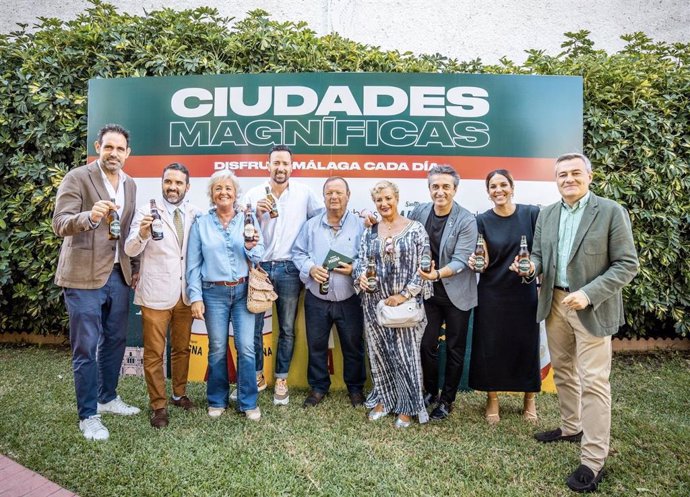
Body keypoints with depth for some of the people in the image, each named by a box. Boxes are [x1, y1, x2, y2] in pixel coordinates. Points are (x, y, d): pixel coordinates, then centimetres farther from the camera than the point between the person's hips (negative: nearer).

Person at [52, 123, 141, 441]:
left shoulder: (130, 185, 12)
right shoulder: (77, 178, -7)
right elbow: (59, 224, -15)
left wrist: (134, 269, 13)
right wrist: (90, 216, -35)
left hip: (118, 275, 6)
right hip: (84, 276, -6)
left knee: (115, 340, 15)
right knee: (86, 348, 1)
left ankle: (108, 398, 34)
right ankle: (88, 415, 16)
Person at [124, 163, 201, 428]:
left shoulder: (195, 214, 4)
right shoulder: (146, 211, -4)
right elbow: (130, 250, -12)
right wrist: (142, 233, -32)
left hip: (186, 294, 3)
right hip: (156, 294, -3)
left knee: (182, 348, 16)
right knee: (154, 353, 5)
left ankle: (179, 393, 34)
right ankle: (158, 405, 19)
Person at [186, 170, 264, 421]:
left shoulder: (248, 219, 3)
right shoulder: (201, 223, 3)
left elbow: (259, 258, 2)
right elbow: (193, 265, 2)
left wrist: (251, 248, -19)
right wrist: (196, 297, -4)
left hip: (243, 291, 0)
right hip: (213, 293, 0)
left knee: (246, 348, -1)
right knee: (217, 349, 9)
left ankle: (249, 402, 16)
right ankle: (217, 400, 28)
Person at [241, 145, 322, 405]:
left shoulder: (304, 193, 2)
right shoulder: (254, 194, 4)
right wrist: (257, 214, -13)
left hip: (289, 269, 0)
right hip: (258, 266, 1)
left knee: (287, 329, 9)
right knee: (253, 326, 6)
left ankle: (281, 379, 25)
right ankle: (257, 375, 26)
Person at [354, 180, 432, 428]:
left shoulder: (415, 229, -4)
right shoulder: (370, 231, 7)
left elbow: (423, 267, -7)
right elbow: (361, 261, 8)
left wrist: (404, 295, -14)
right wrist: (361, 277, -14)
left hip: (405, 304, -3)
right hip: (375, 303, 4)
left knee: (406, 354, 3)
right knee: (379, 352, 12)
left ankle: (408, 406, 21)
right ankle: (384, 399, 31)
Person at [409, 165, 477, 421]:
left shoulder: (466, 220, -15)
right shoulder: (420, 211, -2)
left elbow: (460, 261, -19)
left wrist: (437, 274, -36)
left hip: (456, 293, -3)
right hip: (428, 291, 3)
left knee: (455, 349, 9)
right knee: (427, 344, 8)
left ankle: (447, 401, 26)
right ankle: (430, 392, 31)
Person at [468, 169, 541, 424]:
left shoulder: (532, 213, -3)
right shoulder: (482, 220, -2)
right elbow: (480, 260, -5)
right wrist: (474, 263, -26)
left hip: (525, 293, 0)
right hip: (492, 294, 0)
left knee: (527, 344, 10)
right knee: (490, 346, 6)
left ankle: (529, 399, 31)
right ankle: (492, 399, 25)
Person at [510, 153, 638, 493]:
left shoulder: (611, 212, -8)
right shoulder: (546, 214, 8)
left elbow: (627, 264, -11)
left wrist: (588, 294, -21)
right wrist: (532, 266, -12)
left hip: (592, 308, -6)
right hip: (555, 304, 6)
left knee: (593, 381, -3)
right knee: (562, 371, 18)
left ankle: (593, 459, 8)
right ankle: (571, 428, 38)